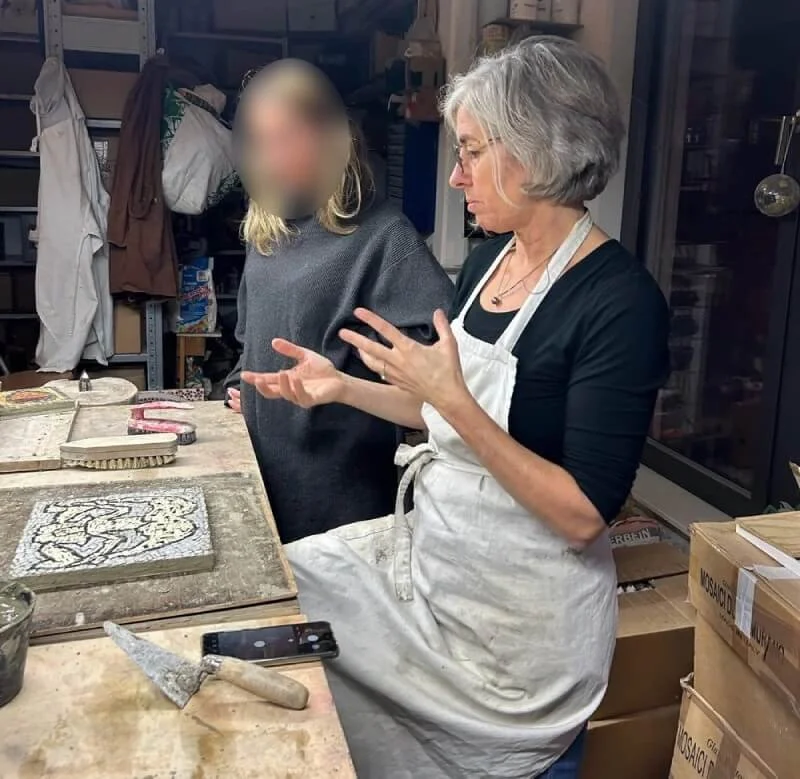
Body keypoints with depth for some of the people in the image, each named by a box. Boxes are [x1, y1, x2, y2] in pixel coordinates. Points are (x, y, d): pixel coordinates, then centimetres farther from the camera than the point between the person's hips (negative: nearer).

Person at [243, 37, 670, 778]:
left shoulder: (620, 302, -22)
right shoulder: (489, 259, 2)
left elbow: (583, 515, -23)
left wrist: (452, 399, -29)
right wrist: (343, 387, 2)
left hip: (518, 610, -7)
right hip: (430, 548, 7)